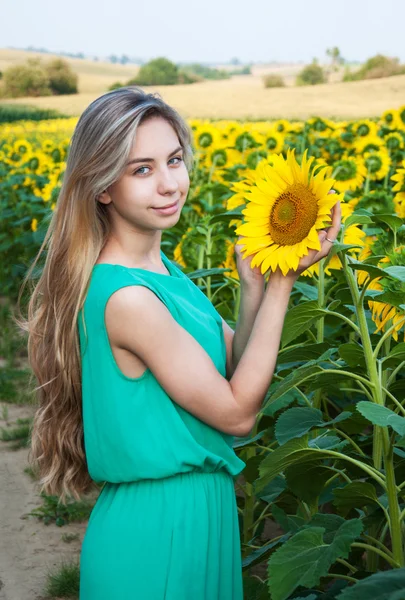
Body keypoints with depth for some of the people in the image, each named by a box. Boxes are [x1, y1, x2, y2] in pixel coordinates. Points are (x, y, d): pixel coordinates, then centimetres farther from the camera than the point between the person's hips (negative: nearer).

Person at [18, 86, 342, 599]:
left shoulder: (161, 269, 2)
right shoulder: (124, 297, -26)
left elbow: (237, 373, 2)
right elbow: (236, 413, -19)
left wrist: (254, 285, -13)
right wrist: (282, 282, -20)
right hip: (157, 536, -8)